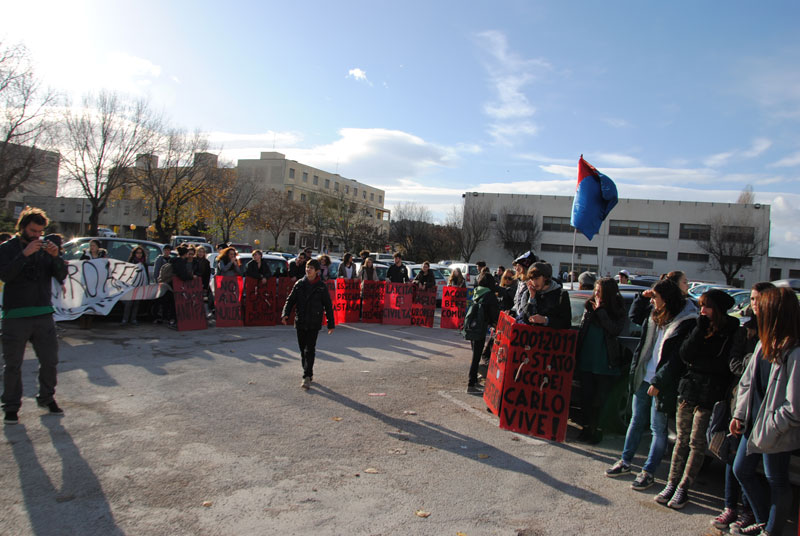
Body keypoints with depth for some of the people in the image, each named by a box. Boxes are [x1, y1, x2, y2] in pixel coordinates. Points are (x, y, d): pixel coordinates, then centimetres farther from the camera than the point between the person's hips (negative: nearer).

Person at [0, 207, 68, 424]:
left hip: (44, 314, 3)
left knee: (50, 360, 9)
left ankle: (47, 398, 26)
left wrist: (56, 257, -15)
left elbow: (61, 276, 1)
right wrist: (25, 254, -22)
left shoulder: (46, 247, 8)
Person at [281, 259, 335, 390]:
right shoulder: (299, 284, 6)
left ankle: (307, 377, -8)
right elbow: (290, 300, 6)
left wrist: (331, 324, 4)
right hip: (300, 322, 3)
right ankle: (309, 374, 25)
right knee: (303, 349, 10)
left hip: (314, 323, -3)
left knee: (310, 350, -9)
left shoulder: (321, 287, 0)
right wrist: (285, 314, -11)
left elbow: (328, 306, 4)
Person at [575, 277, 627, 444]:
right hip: (586, 361, 4)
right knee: (586, 397, 7)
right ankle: (587, 427, 22)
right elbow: (582, 328, 9)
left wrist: (601, 311, -17)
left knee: (600, 399, 3)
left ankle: (597, 430, 18)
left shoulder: (617, 311, -3)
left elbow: (616, 330, -18)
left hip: (605, 363, -3)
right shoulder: (589, 307, 8)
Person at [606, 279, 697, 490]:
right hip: (644, 378, 7)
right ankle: (625, 462, 29)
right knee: (636, 421, 17)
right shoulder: (654, 317, 6)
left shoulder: (686, 323, -15)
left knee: (658, 428, 5)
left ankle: (648, 473, 17)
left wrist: (658, 382, -16)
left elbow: (677, 359, -17)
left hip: (662, 384, -7)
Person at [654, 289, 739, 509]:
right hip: (688, 389, 5)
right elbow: (685, 354, -4)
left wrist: (697, 362, -8)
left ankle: (683, 488, 14)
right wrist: (700, 329, -11)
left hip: (709, 395, -5)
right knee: (682, 439, 11)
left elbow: (725, 366, -15)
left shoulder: (732, 332, -8)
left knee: (697, 443, 5)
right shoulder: (700, 327, 8)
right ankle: (672, 483, 18)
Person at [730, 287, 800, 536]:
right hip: (754, 422, 8)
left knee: (776, 481, 12)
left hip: (776, 432, -8)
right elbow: (747, 381, 9)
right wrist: (739, 414, 8)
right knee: (741, 470, 19)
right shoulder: (765, 343, 0)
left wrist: (769, 428, -16)